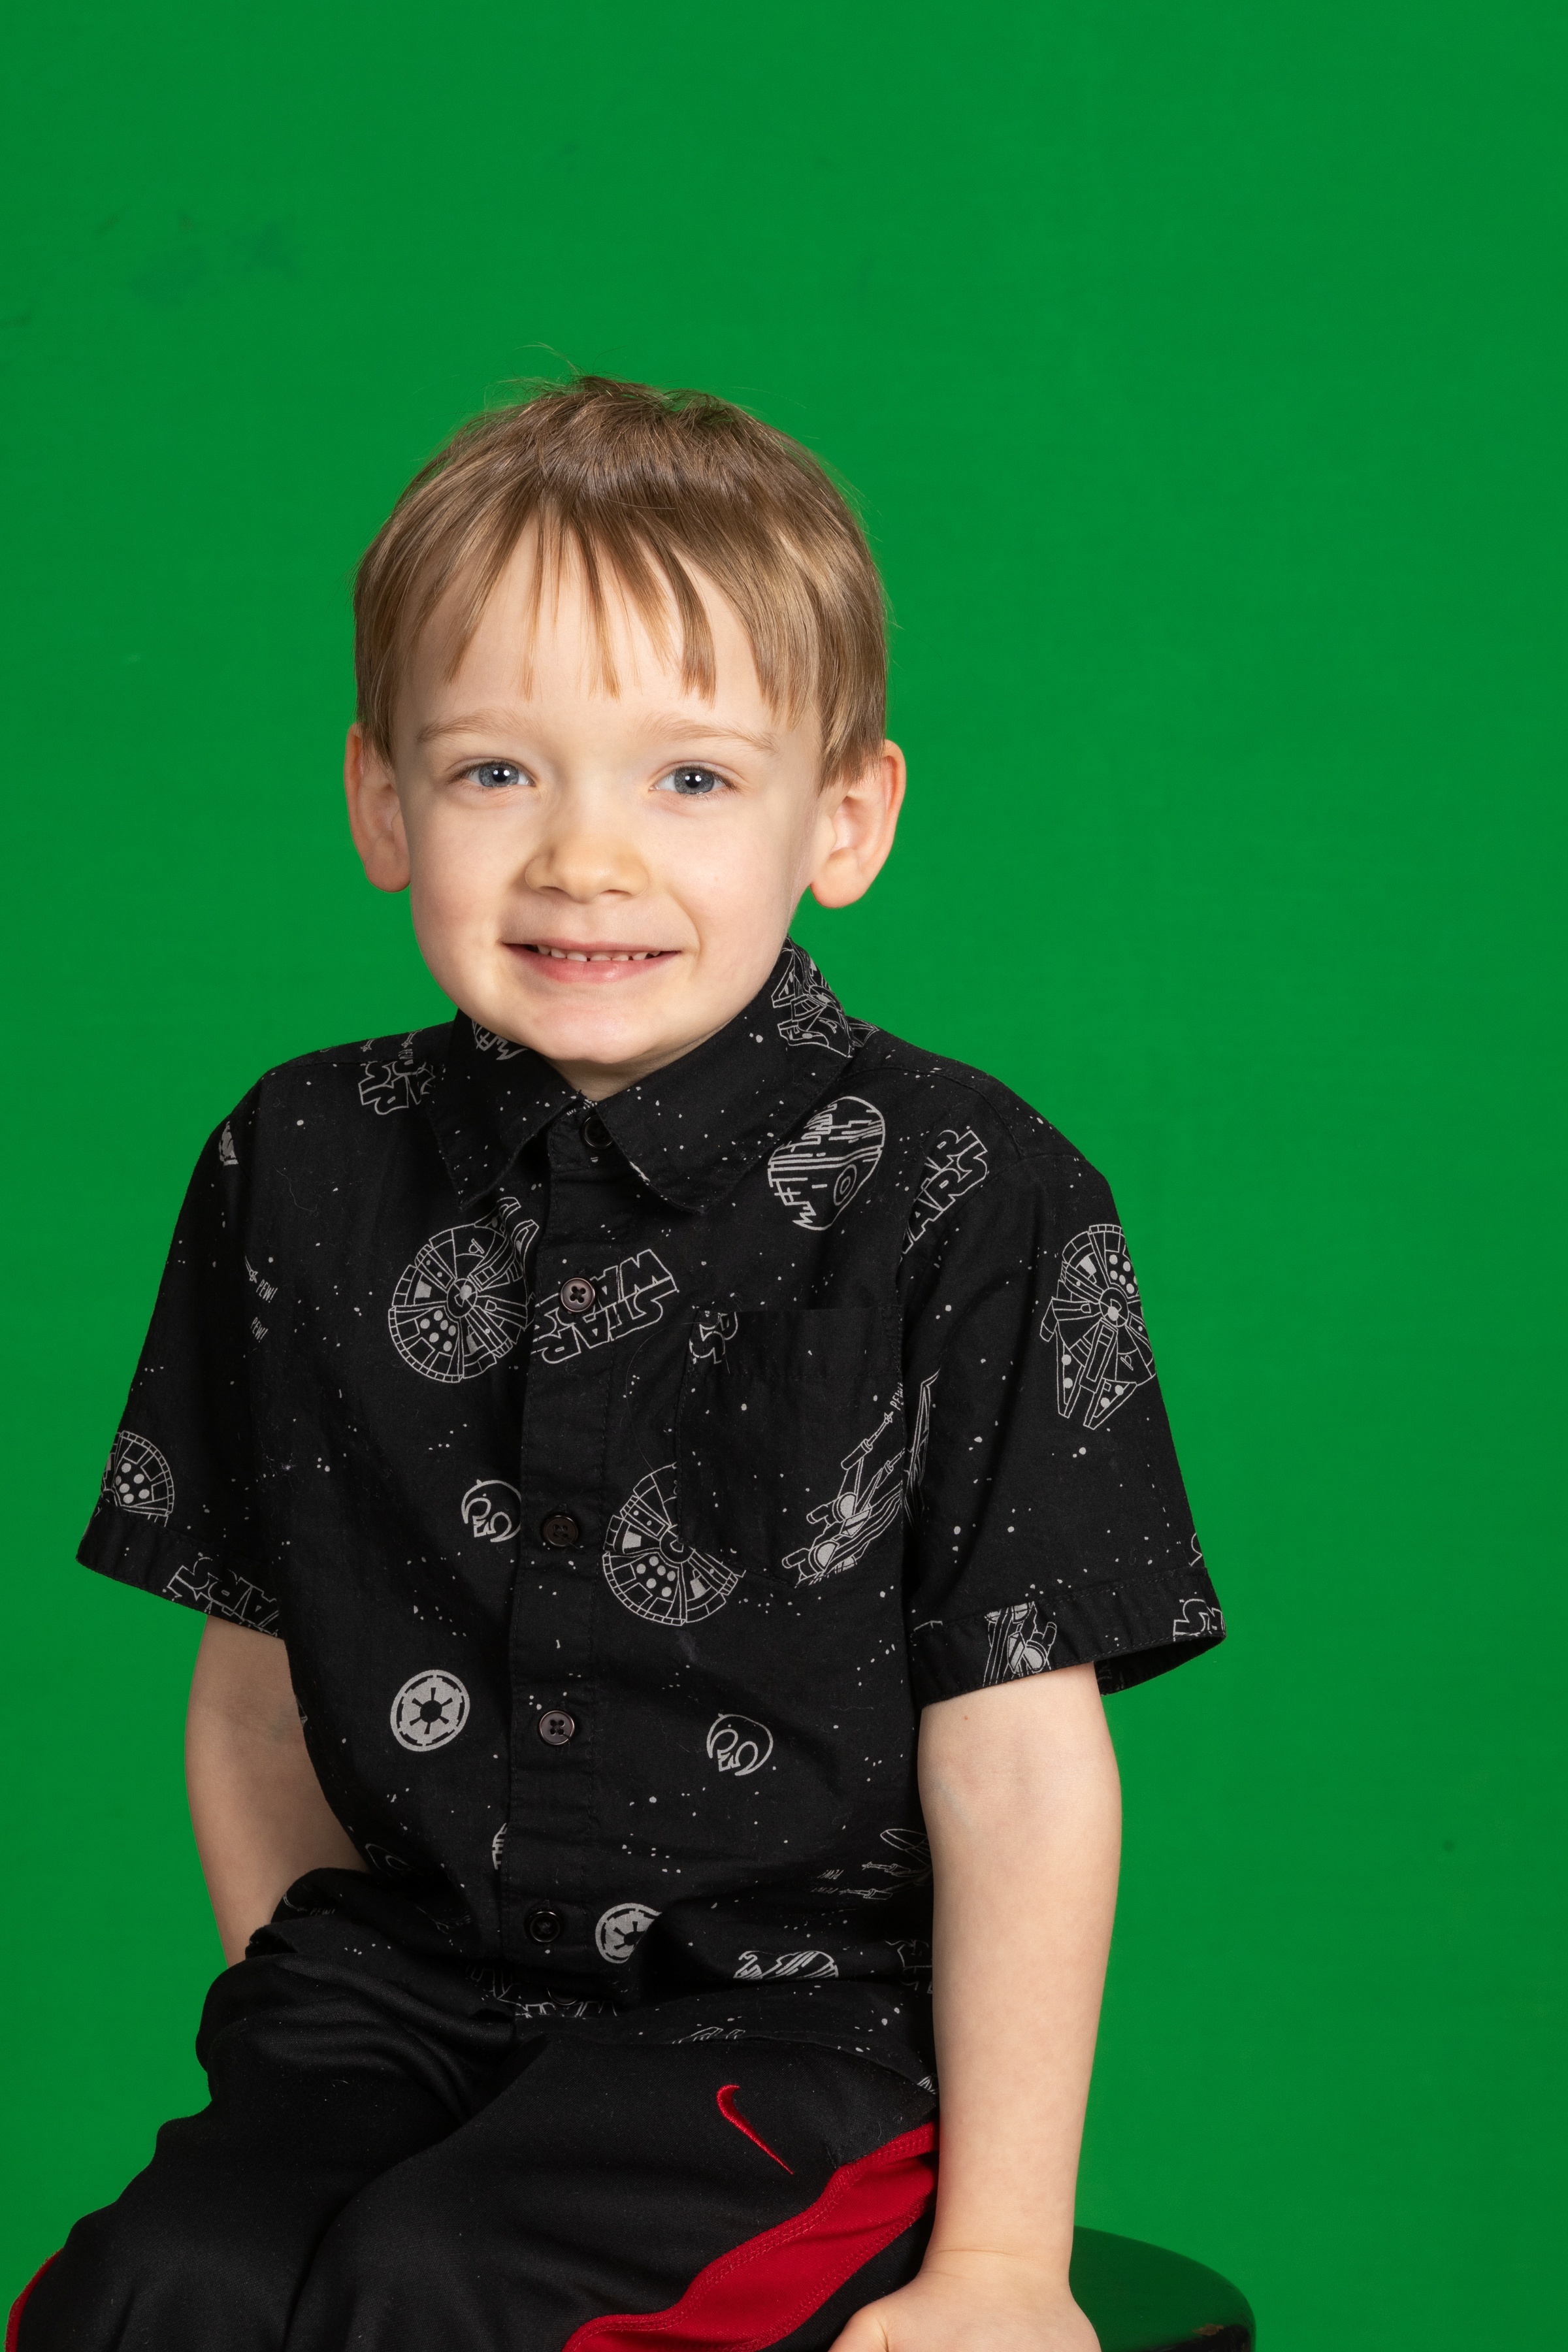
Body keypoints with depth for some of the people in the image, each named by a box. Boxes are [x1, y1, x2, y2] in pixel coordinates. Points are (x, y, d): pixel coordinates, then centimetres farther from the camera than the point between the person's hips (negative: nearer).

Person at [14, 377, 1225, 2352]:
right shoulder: (300, 1176, 4)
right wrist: (303, 2048, 4)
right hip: (409, 1972, 3)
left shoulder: (964, 1207, -8)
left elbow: (1018, 1765, -8)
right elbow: (254, 1690, 11)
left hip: (802, 2004, -3)